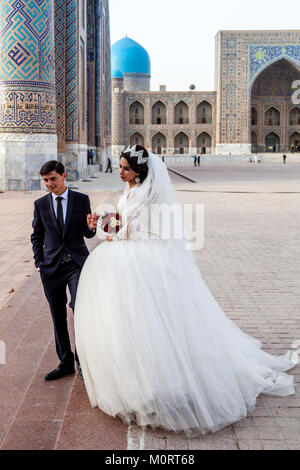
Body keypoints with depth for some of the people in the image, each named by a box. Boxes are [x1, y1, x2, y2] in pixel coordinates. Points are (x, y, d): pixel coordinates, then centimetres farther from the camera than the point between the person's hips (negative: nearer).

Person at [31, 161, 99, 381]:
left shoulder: (81, 200, 2)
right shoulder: (41, 204, 6)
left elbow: (87, 234, 6)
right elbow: (36, 236, 13)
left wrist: (91, 227, -18)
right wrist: (39, 263, 4)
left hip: (77, 264, -2)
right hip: (52, 267, 2)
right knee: (58, 317, 9)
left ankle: (82, 360, 2)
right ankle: (66, 363, 23)